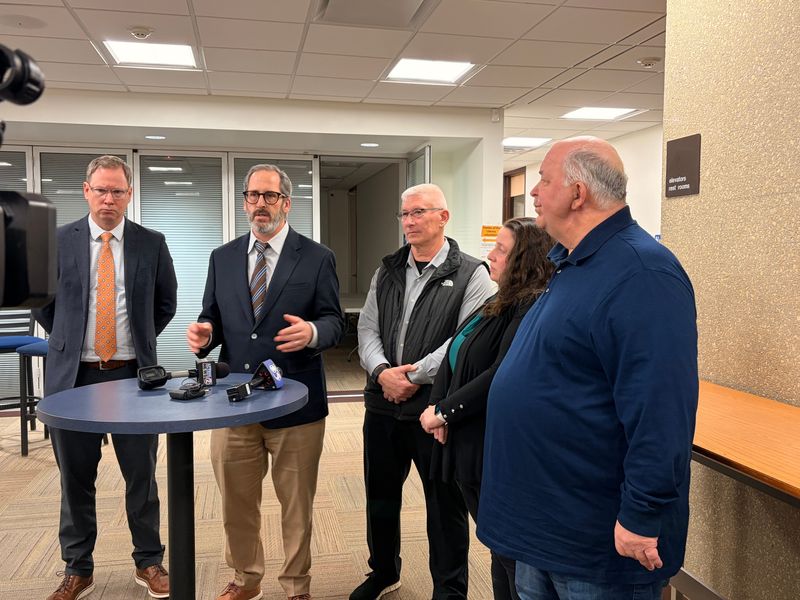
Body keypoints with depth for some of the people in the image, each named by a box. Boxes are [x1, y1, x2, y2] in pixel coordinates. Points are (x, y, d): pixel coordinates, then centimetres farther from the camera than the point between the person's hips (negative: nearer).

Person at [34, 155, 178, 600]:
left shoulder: (152, 244, 1)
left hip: (133, 375, 0)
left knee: (142, 475, 7)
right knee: (75, 478, 11)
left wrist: (140, 339, 7)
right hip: (74, 376, 1)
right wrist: (66, 339, 6)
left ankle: (149, 562, 24)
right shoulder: (58, 241, 2)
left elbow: (166, 302, 12)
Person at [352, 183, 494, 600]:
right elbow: (367, 328, 6)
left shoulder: (470, 275, -7)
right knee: (380, 496, 20)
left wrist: (415, 376, -16)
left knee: (445, 505, 9)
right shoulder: (387, 271, 11)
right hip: (383, 404, 6)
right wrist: (382, 371, -12)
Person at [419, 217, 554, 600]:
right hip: (471, 445, 9)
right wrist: (435, 405, -6)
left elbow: (500, 376, -25)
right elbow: (455, 355, 9)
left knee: (513, 553, 8)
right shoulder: (500, 303, 11)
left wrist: (444, 412, -16)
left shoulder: (532, 307, -19)